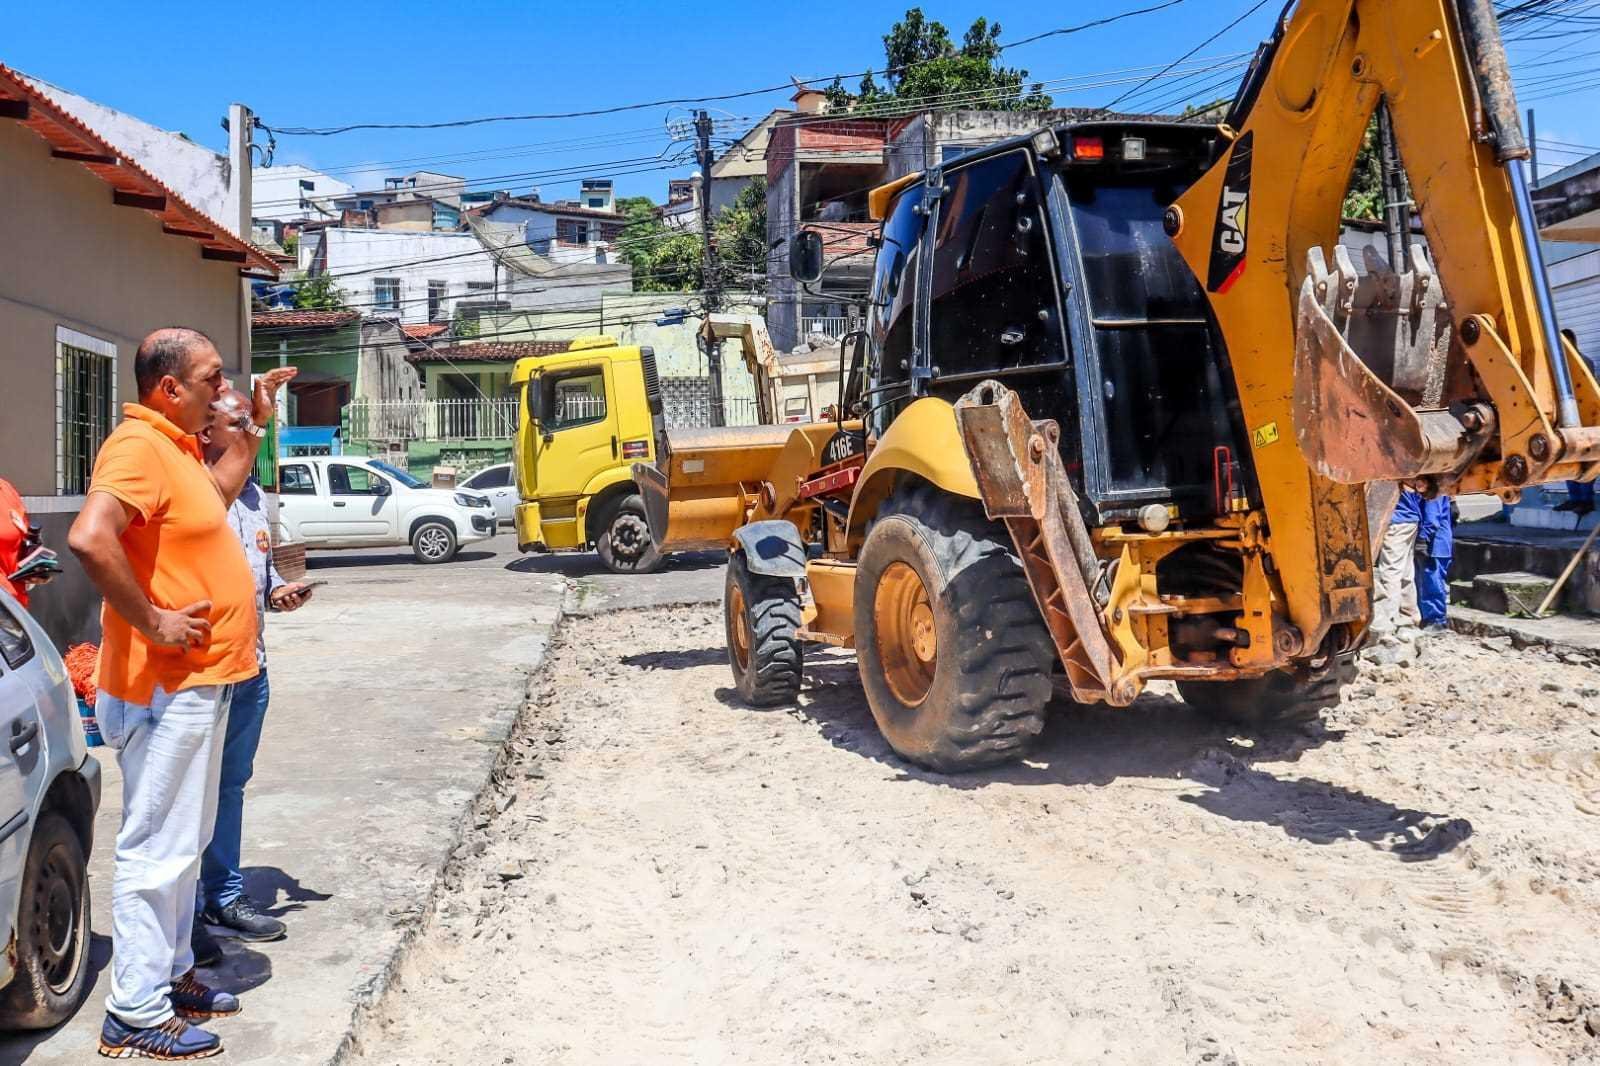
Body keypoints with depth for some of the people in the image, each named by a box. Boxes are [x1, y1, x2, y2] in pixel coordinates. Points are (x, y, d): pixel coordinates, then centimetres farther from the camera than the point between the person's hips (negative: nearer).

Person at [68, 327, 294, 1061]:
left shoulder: (174, 445, 13)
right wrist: (152, 622, -26)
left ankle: (172, 974, 32)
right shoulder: (138, 446, -18)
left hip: (199, 683, 11)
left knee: (185, 840, 19)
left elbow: (217, 496, 34)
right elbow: (89, 538, -34)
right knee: (158, 848, -2)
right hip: (167, 688, -11)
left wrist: (255, 426, 26)